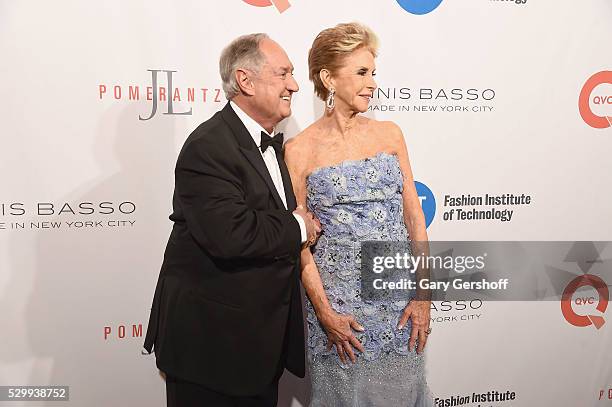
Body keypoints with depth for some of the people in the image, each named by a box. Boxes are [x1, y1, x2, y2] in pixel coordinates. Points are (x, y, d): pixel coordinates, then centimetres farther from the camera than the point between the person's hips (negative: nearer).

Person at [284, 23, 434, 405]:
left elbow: (414, 215, 4)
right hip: (338, 293, -3)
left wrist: (424, 294, -2)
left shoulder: (389, 134, 4)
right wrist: (325, 313, -9)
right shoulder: (300, 150, -6)